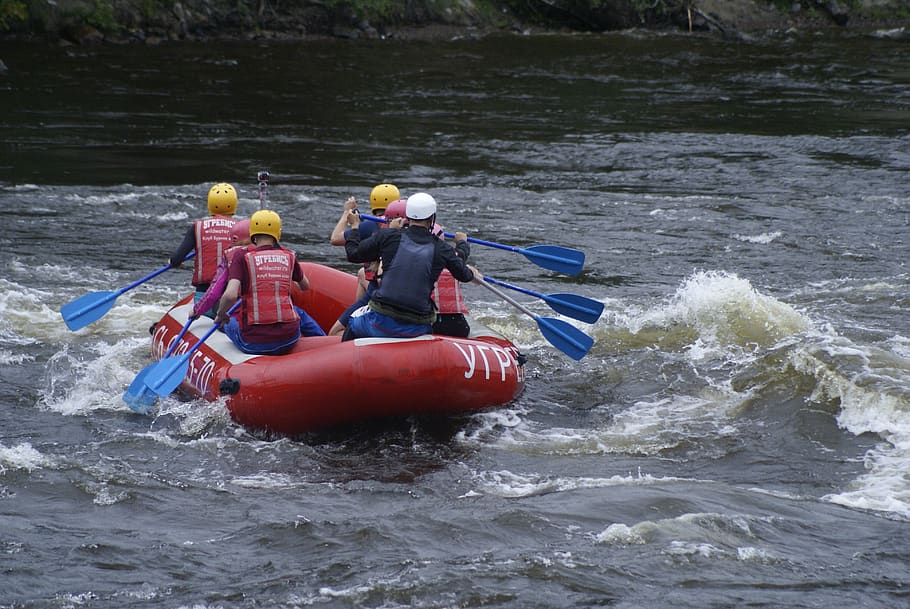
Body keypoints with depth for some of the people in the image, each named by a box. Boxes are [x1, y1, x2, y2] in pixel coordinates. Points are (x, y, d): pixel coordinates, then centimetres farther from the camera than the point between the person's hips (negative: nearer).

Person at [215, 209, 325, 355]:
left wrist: (221, 314, 4)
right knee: (299, 313, 38)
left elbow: (230, 295, -17)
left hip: (252, 344, -2)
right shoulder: (289, 257, 7)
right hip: (289, 340, 2)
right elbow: (305, 286, 26)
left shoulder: (242, 258, -3)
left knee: (229, 322, 32)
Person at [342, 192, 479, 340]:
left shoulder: (387, 237, -4)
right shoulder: (441, 249, -2)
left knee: (353, 322, 30)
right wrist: (462, 244, 34)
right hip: (418, 329, 0)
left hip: (381, 323, 0)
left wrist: (354, 226, 29)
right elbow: (464, 275, 15)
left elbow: (353, 254, 9)